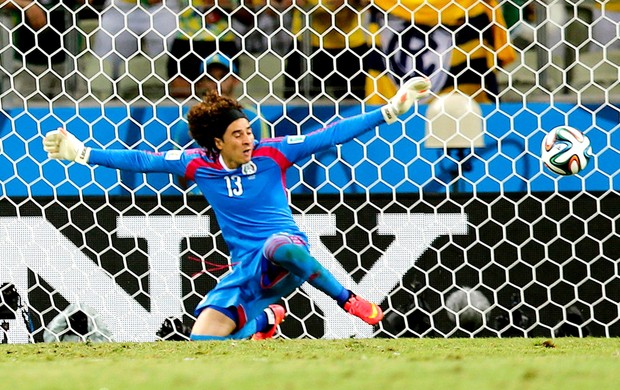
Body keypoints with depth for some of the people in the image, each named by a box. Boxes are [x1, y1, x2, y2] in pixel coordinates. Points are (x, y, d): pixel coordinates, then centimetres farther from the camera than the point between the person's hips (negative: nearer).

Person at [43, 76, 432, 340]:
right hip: (246, 270, 4)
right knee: (201, 340, -10)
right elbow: (141, 160, 7)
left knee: (280, 246, -42)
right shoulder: (199, 164, 3)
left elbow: (330, 135, -6)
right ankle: (263, 319, 21)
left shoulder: (271, 153, -4)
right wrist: (80, 153, 3)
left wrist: (391, 110, -11)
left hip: (284, 260, -4)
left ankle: (349, 300, -18)